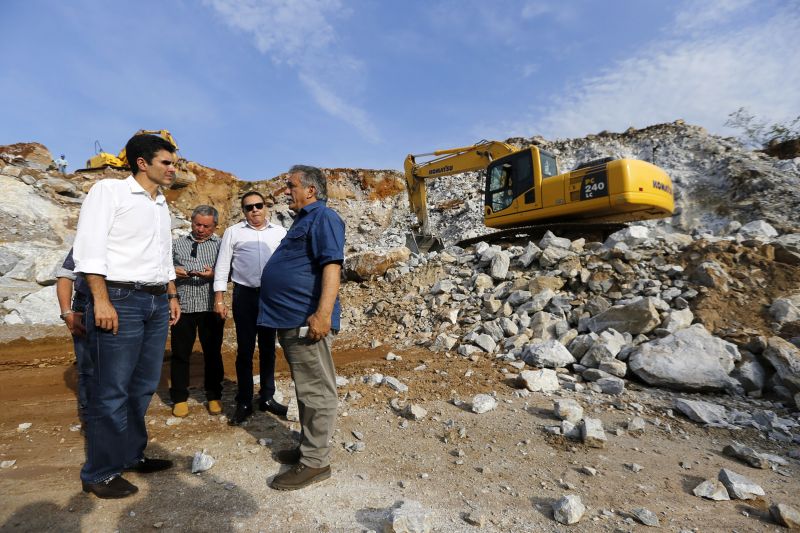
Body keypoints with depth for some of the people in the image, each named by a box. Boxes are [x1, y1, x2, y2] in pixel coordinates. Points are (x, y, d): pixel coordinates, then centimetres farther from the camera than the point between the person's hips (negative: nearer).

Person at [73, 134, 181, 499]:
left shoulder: (162, 206, 18)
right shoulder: (109, 190, -4)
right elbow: (89, 248, -12)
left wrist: (172, 296, 19)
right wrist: (101, 301, -18)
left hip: (157, 303, 7)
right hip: (120, 300, -7)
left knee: (143, 386, 12)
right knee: (111, 391, 1)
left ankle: (132, 455, 27)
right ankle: (100, 473, 16)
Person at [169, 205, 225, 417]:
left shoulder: (220, 245, 7)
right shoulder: (177, 243, 13)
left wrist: (213, 274, -18)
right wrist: (172, 272, -9)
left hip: (210, 307, -1)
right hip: (182, 306, 2)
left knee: (212, 353, 7)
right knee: (180, 354, 8)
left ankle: (214, 396, 21)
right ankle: (179, 398, 23)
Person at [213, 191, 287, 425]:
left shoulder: (280, 232, 7)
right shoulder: (233, 232, 5)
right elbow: (222, 266, 3)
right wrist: (219, 299, -3)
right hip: (245, 295, -1)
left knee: (268, 349, 11)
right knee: (245, 350, 7)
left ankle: (267, 398, 24)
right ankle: (244, 402, 19)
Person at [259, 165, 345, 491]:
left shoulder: (323, 218, -10)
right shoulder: (304, 220, 22)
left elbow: (332, 266, -23)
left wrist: (323, 313, -31)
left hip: (306, 321, -11)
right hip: (290, 320, 11)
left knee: (315, 392, -1)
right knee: (306, 390, 18)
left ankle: (315, 462, 10)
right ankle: (309, 447, 32)